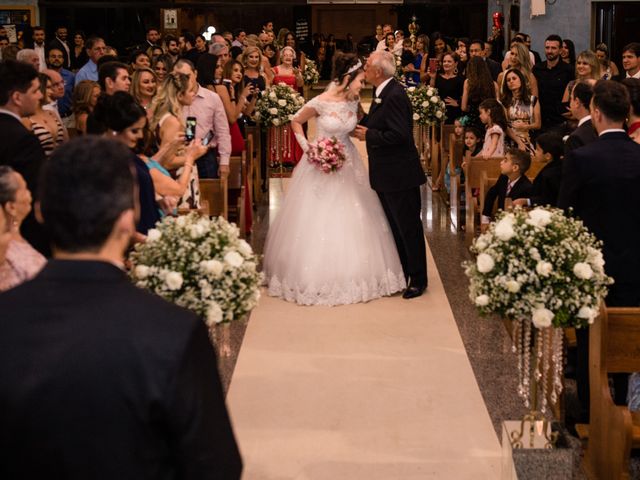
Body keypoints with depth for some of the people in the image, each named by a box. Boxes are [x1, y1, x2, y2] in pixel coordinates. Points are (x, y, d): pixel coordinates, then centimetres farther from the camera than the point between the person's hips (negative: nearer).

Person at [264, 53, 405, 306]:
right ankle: (315, 277, 16)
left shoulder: (353, 101, -3)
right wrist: (307, 148, -10)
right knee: (317, 221, 2)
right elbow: (296, 122, -3)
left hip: (346, 164, 5)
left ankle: (351, 276, 22)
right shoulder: (321, 102, -18)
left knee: (349, 222, 8)